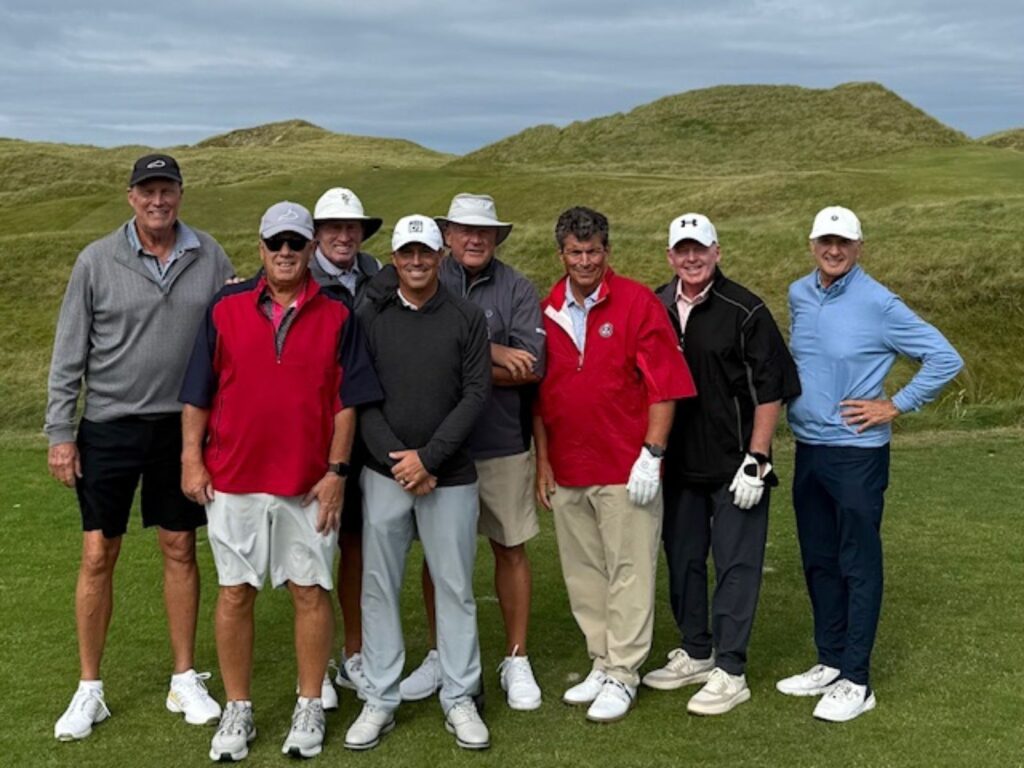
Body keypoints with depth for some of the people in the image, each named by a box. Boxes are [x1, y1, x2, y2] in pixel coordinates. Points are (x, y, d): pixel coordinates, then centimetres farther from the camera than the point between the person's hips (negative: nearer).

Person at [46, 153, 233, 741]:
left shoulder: (209, 257, -2)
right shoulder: (97, 261, -5)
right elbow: (70, 354, -2)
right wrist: (60, 433, -4)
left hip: (182, 426, 1)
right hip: (109, 427, -1)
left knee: (180, 550, 10)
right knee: (98, 555, 3)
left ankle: (186, 680, 23)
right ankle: (90, 690, 17)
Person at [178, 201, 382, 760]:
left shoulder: (336, 316, 1)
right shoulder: (225, 309, 3)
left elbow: (347, 400, 1)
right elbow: (197, 394, 6)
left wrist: (337, 470, -5)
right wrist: (191, 458, 0)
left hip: (309, 483, -1)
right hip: (233, 478, 1)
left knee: (310, 591, 5)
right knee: (235, 592, 7)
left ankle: (309, 708, 19)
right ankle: (237, 710, 19)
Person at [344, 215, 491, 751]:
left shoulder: (467, 318, 2)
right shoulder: (369, 317, 3)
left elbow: (476, 394, -4)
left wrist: (428, 457, -11)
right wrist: (396, 459, -10)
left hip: (450, 476, 0)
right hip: (384, 475, 1)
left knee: (455, 587, 5)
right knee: (379, 587, 6)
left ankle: (459, 699, 16)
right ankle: (380, 700, 17)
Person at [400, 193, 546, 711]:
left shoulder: (517, 290, 1)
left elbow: (530, 366, -10)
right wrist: (492, 354, -14)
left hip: (503, 442, 0)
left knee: (510, 550, 7)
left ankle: (516, 660, 20)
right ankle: (439, 655, 26)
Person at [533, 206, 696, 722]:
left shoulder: (637, 303, -6)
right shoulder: (546, 311, 6)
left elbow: (664, 386, -8)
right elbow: (539, 394, 12)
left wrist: (652, 455, -12)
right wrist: (543, 462, 9)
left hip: (626, 469, -4)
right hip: (567, 471, 5)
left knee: (629, 571, 2)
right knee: (583, 574, 12)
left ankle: (622, 675, 12)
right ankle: (601, 665, 25)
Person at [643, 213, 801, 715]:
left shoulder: (744, 311, -10)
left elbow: (770, 390, -10)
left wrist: (756, 460, -14)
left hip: (734, 467, -6)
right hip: (677, 466, 6)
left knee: (735, 566, 0)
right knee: (682, 560, 15)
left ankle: (729, 672, 8)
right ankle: (695, 654, 31)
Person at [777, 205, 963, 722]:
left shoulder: (878, 304, -14)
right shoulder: (799, 296, 5)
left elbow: (945, 359, -13)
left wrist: (896, 406, -13)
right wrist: (797, 402, 11)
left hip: (857, 453, -7)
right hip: (808, 449, 7)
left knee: (858, 566, 1)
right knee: (818, 562, 14)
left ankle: (855, 681, 8)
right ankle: (830, 663, 27)